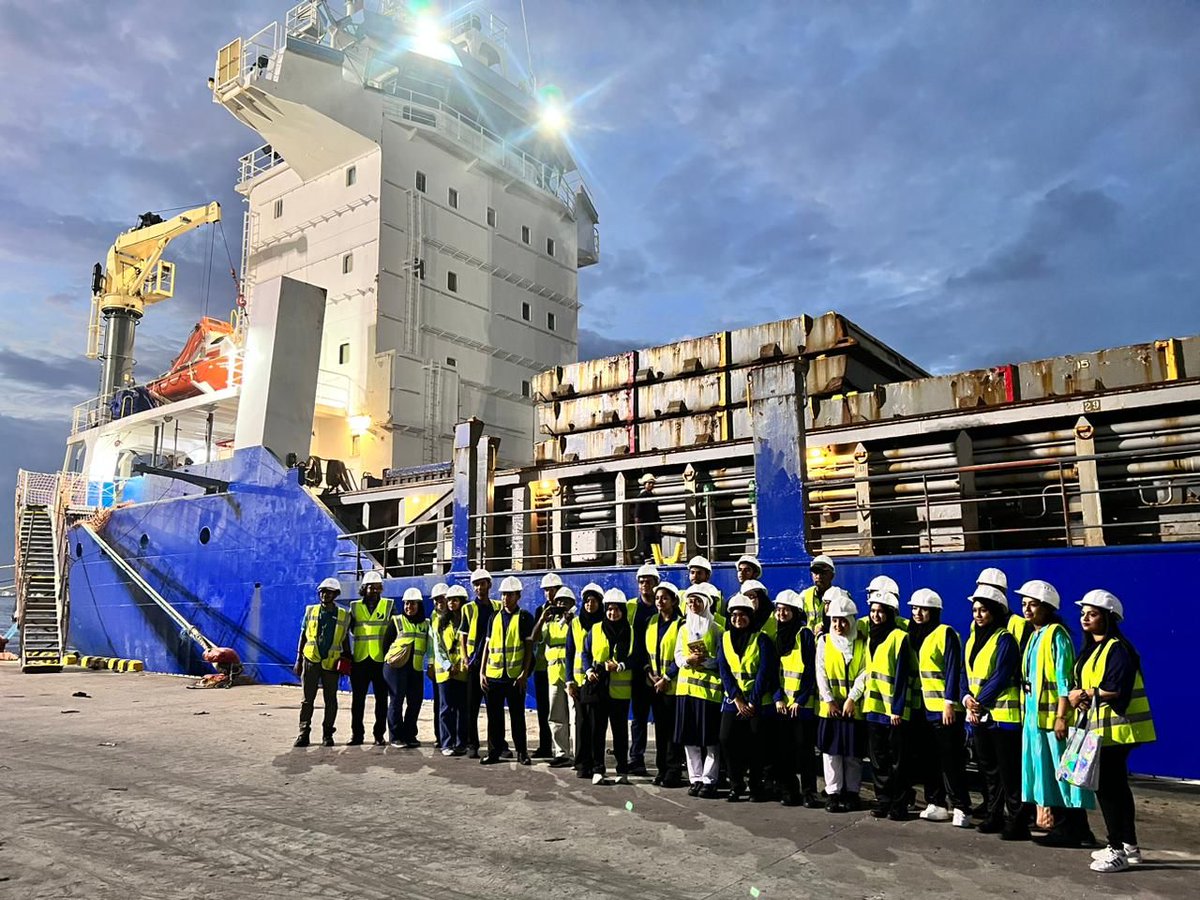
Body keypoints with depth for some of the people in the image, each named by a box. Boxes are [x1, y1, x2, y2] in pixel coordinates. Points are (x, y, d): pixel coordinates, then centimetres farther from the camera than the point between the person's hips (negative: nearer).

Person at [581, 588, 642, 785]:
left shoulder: (630, 632, 4)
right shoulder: (595, 629, 7)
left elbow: (635, 658, 0)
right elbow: (586, 653, 10)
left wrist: (619, 666, -14)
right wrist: (588, 670, -7)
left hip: (620, 689, -1)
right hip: (597, 687, 1)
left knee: (620, 731, 6)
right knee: (597, 729, 2)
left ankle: (622, 771, 16)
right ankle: (597, 771, 11)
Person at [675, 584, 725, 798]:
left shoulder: (716, 629, 0)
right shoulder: (684, 628, 15)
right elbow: (678, 656, 11)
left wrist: (703, 660, -17)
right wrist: (688, 660, -9)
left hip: (709, 687, -5)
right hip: (686, 686, 5)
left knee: (711, 739, -2)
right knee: (689, 738, 7)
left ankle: (709, 780, 6)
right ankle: (695, 779, 16)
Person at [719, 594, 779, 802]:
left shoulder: (761, 639, -4)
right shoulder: (725, 638, 6)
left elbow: (765, 672, -10)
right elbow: (724, 670, 0)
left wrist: (752, 702, -13)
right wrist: (737, 699, -9)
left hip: (759, 702, -3)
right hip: (733, 700, 3)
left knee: (756, 744, -1)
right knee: (727, 740, -7)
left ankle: (756, 787, 16)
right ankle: (736, 785, 8)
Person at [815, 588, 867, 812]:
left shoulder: (862, 642, 0)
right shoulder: (824, 641, 4)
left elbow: (865, 673, -6)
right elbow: (821, 673, 0)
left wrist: (852, 698, -14)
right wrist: (829, 700, -8)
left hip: (855, 707, -1)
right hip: (829, 707, 1)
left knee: (853, 753, 6)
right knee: (831, 750, 3)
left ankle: (851, 792, 19)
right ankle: (833, 793, 12)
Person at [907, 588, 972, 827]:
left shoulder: (945, 633, -9)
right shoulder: (915, 635, 14)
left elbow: (953, 670, -14)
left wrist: (949, 702, -19)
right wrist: (912, 702, 14)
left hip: (944, 709, -8)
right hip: (923, 708, 8)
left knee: (951, 762, -4)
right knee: (928, 760, 11)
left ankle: (961, 808, 4)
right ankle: (936, 804, 19)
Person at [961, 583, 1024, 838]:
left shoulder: (1005, 640, -10)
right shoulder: (972, 639, 14)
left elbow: (1000, 677, -16)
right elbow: (966, 674, 12)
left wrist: (979, 701, -13)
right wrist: (967, 698, -5)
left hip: (1002, 715, -8)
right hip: (978, 715, 8)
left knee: (1009, 772, -2)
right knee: (989, 770, 15)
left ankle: (1016, 822, 5)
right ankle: (994, 815, 25)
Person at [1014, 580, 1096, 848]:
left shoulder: (1056, 634, -10)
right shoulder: (1034, 636, 15)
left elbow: (1064, 678, -15)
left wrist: (1061, 716, -19)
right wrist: (1026, 710, 15)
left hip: (1053, 714, -9)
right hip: (1034, 713, 9)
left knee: (1063, 773, -2)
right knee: (1046, 773, 13)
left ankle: (1075, 830, 6)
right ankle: (1061, 826, 21)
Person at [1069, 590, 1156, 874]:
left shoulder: (1118, 648, -15)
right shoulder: (1091, 647, 14)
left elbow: (1117, 690, -24)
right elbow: (1085, 683, 15)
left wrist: (1087, 695, -16)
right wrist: (1076, 695, -5)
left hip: (1116, 728, -10)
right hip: (1103, 727, 10)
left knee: (1106, 786, -7)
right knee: (1116, 786, 16)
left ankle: (1117, 850, 1)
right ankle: (1129, 845, 27)